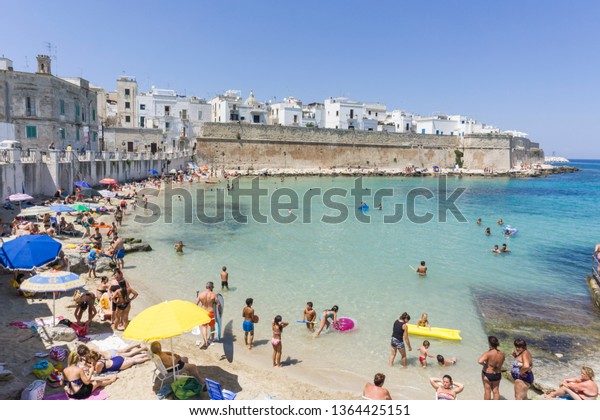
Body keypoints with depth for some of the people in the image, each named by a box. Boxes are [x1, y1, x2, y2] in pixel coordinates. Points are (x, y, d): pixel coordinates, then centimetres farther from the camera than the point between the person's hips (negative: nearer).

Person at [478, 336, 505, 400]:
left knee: (487, 390, 12)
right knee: (496, 390, 19)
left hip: (487, 374, -4)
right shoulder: (502, 354, -10)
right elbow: (501, 363, 7)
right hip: (497, 375, 4)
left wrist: (484, 364, -17)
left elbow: (480, 361, -36)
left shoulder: (488, 353, -26)